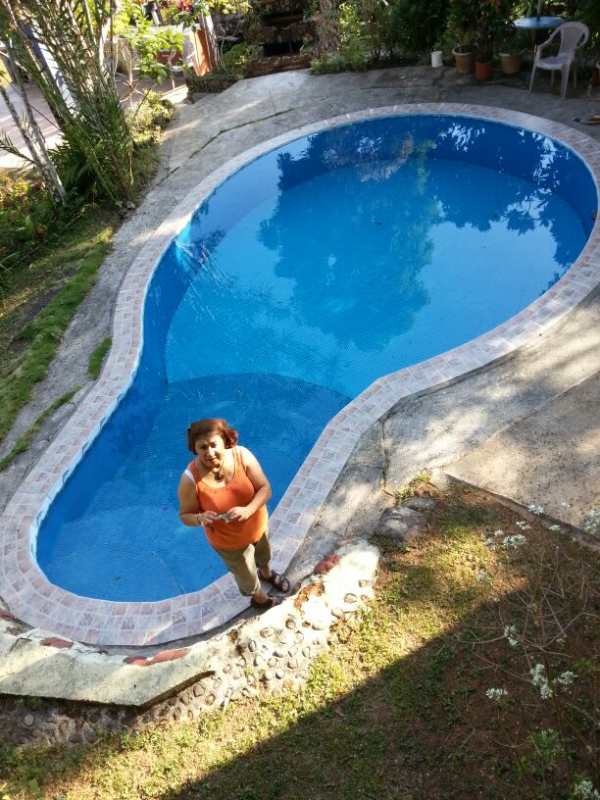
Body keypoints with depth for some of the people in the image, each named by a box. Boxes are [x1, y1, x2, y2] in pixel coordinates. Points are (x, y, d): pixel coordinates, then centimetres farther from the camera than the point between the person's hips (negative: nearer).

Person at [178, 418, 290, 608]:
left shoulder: (242, 456, -28)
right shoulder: (190, 480, -32)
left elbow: (265, 488, -19)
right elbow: (185, 515, -17)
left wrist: (248, 510, -37)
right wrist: (200, 518, -39)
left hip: (258, 524, 3)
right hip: (229, 541, -2)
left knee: (264, 556, 35)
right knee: (247, 576, 26)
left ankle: (266, 573, 73)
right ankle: (259, 598, 62)